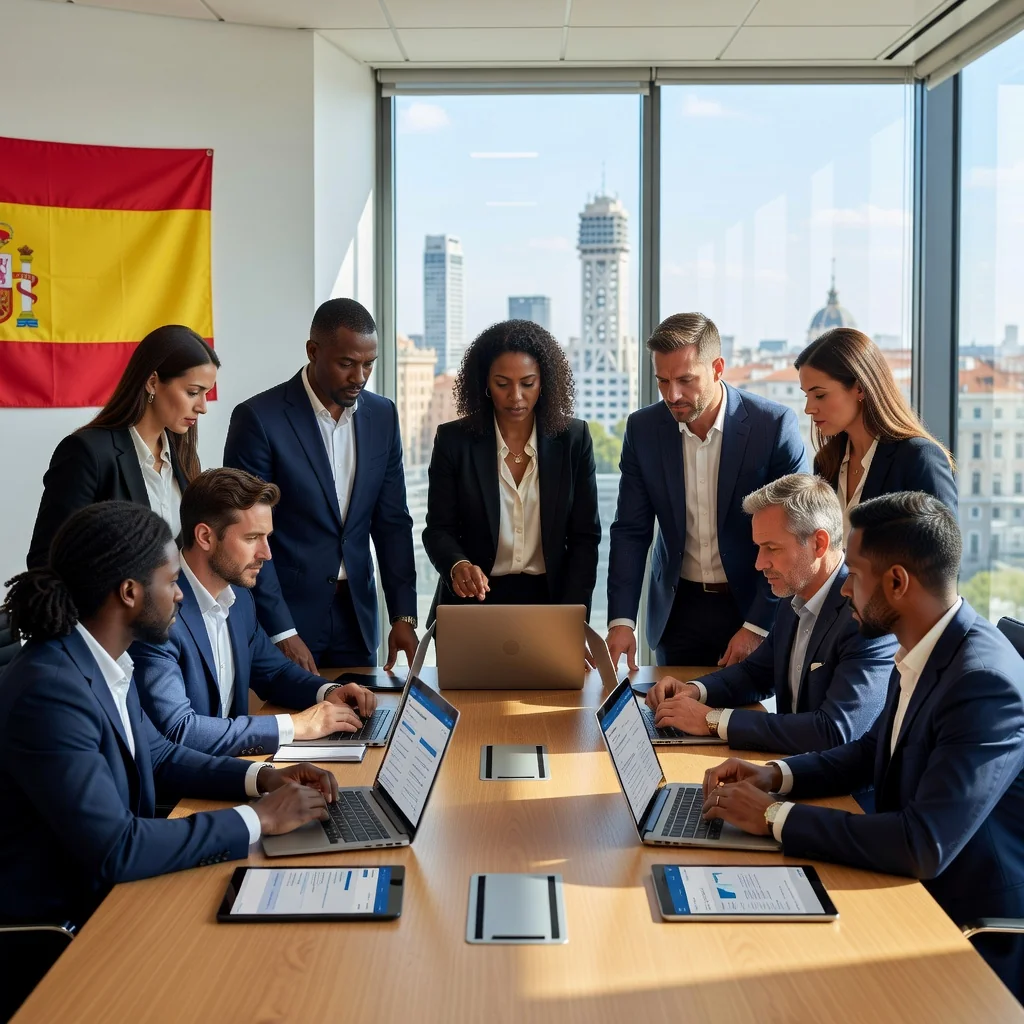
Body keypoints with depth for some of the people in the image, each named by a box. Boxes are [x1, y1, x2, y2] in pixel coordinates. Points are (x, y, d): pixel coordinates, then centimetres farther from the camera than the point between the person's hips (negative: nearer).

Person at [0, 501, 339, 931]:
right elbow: (114, 851, -29)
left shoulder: (104, 663, 1)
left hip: (110, 888, 8)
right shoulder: (51, 691, -27)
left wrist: (263, 776, 0)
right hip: (59, 924, -8)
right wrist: (259, 818, -21)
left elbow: (159, 756, 16)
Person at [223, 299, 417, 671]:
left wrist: (403, 615, -2)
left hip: (356, 616, 5)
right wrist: (281, 632, -17)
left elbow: (392, 522, 7)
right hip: (283, 614, -4)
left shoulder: (382, 416, 4)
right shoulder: (259, 418, -12)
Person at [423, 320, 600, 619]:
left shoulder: (574, 439, -1)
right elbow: (438, 529, -3)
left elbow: (585, 536, 0)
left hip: (550, 598, 1)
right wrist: (457, 565, -25)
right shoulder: (454, 440, -3)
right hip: (474, 600, -1)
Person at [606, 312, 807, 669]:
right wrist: (621, 619, -12)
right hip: (678, 608, 3)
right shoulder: (642, 429, -4)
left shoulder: (774, 425, -14)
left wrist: (757, 626, -15)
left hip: (752, 603, -2)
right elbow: (631, 531, -1)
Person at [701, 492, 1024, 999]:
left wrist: (775, 816, -23)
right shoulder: (922, 654, 0)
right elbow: (873, 750, 16)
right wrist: (776, 776, -1)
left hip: (970, 941, -7)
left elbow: (924, 845, -32)